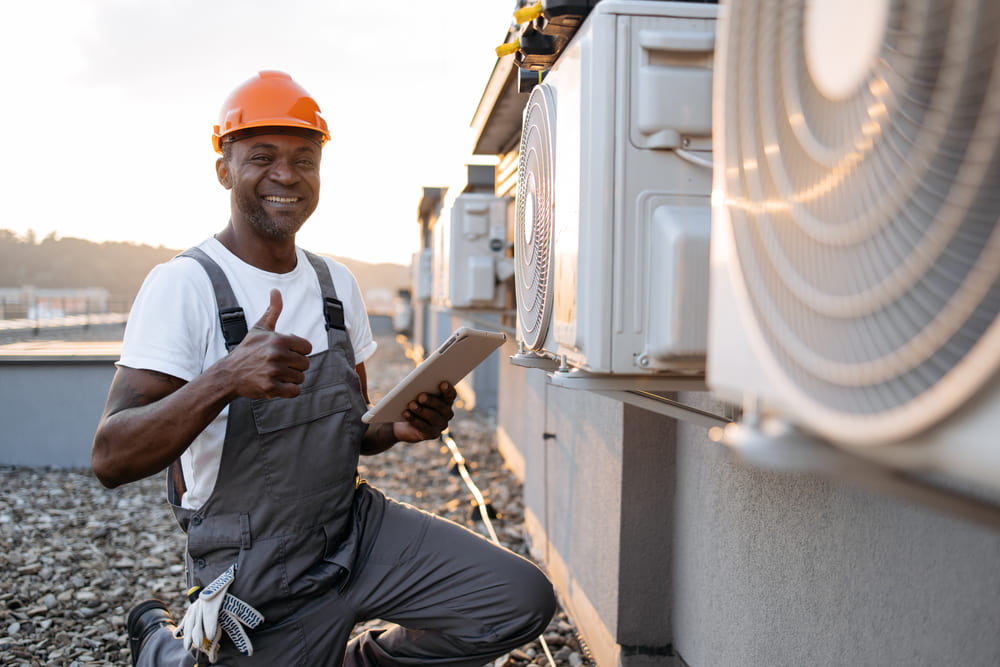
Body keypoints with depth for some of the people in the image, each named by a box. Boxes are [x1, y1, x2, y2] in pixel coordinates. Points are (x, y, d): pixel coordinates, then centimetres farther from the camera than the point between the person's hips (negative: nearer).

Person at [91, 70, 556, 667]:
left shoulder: (337, 283, 7)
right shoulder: (183, 286, -14)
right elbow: (111, 460, -22)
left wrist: (400, 426, -7)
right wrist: (225, 378, -38)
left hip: (358, 528, 5)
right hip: (259, 581, -5)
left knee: (524, 602, -6)